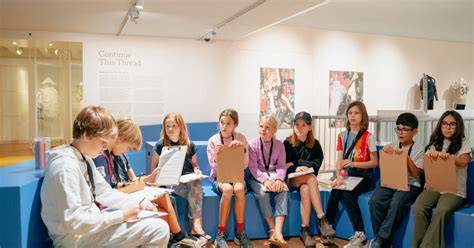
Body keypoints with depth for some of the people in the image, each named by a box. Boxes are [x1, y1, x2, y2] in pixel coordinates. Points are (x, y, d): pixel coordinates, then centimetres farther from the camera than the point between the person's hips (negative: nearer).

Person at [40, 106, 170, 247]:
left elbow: (104, 192, 15)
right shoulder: (66, 166, -24)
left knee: (159, 225, 12)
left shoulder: (84, 158, 5)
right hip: (74, 236, -9)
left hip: (89, 225, 9)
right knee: (159, 229, -16)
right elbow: (73, 222, -27)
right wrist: (121, 215, -22)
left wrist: (138, 203, 3)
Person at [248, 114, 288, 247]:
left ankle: (278, 232, -33)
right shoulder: (253, 144, -3)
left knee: (283, 190, -28)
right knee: (262, 193, -32)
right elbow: (253, 167, -10)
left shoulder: (279, 145, 5)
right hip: (257, 177, -2)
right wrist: (265, 180, -24)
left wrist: (279, 179, -21)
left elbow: (281, 165, 0)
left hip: (273, 175, 2)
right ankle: (272, 230, -19)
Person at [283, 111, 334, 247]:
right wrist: (295, 168, -21)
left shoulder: (315, 144, 6)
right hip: (292, 179, -2)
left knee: (305, 189, -35)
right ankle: (321, 219, -33)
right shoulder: (287, 143, 2)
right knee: (312, 179, -33)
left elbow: (317, 163, -2)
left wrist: (296, 163, -13)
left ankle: (304, 230, -29)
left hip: (308, 178, 2)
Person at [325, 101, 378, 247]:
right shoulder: (342, 136, 11)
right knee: (334, 193, -27)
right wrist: (339, 177, -16)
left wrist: (353, 163, -18)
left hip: (363, 176, -3)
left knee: (347, 195, -30)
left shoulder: (368, 137, 0)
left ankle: (360, 234, -21)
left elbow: (374, 162, -3)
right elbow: (339, 160, 3)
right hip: (347, 175, 3)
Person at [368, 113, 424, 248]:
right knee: (375, 201, -27)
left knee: (396, 203, -35)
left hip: (409, 185, -3)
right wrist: (384, 153, -5)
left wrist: (406, 156, -17)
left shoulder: (419, 149, 5)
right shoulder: (392, 146, 14)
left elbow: (416, 173, -5)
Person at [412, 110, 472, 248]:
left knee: (441, 211, -34)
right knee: (418, 208, -28)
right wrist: (432, 155, -17)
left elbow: (463, 162, -10)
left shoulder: (464, 143, 7)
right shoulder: (435, 143, 17)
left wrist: (446, 156, -31)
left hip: (454, 189, -3)